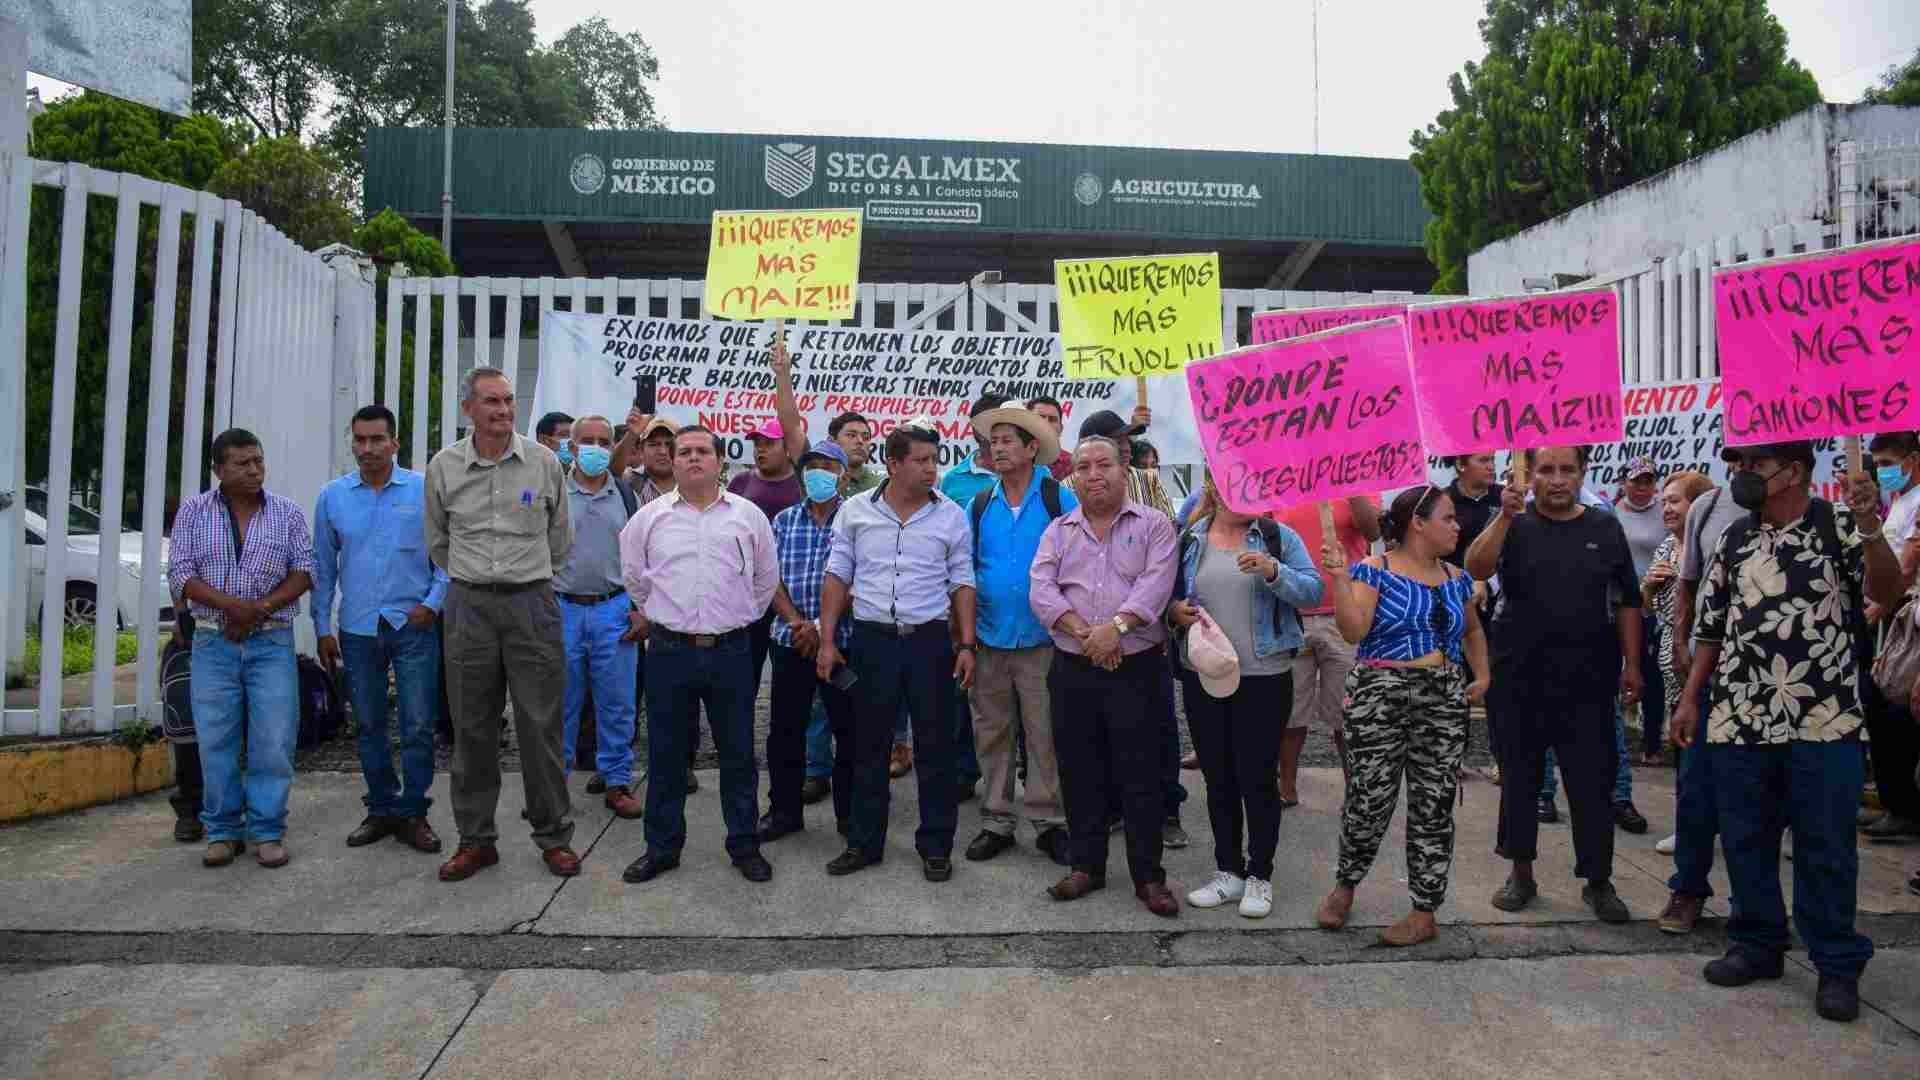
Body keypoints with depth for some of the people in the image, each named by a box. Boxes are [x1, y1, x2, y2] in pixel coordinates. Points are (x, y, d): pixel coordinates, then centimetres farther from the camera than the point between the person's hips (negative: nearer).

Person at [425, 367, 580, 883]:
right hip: (468, 606, 2)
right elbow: (437, 541, 16)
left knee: (541, 724, 1)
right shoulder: (443, 467, 3)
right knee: (472, 727, 8)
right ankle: (476, 839, 20)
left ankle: (554, 835, 13)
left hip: (532, 603, -1)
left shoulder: (544, 462, -1)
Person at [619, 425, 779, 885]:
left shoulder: (748, 515, 3)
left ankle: (744, 846, 20)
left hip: (731, 652, 0)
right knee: (665, 755, 9)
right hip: (669, 652, 0)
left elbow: (766, 579, 14)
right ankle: (662, 847, 23)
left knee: (738, 755, 8)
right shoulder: (649, 516, 3)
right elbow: (635, 578, 16)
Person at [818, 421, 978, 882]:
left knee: (935, 746, 5)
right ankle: (863, 842, 23)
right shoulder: (855, 511, 1)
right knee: (869, 745, 9)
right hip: (871, 639, 1)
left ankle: (935, 845, 19)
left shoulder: (952, 515, 1)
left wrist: (966, 645, -3)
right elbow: (838, 577, 4)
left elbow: (962, 583, 4)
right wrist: (827, 640, -2)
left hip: (930, 640, 0)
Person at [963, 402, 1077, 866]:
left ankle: (1049, 823, 17)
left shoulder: (1059, 498, -3)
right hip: (989, 638, 4)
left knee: (1045, 736, 3)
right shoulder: (978, 505, 7)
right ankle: (997, 822, 23)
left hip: (1041, 638, -3)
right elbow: (965, 567, 11)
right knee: (991, 734, 11)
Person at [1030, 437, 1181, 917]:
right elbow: (1041, 590, -3)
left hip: (1136, 669, -3)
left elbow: (1155, 585, -12)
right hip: (1072, 670, 3)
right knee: (1080, 774, 10)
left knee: (1141, 776, 2)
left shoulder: (1153, 524, 2)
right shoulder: (1058, 531, 10)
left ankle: (1148, 877, 14)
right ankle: (1087, 866, 24)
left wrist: (1115, 627, -23)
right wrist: (1084, 633, -16)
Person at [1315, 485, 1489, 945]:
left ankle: (1425, 912, 18)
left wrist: (1482, 675, 14)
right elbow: (1354, 631, -14)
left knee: (1433, 805, 6)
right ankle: (1344, 886, 22)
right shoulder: (1374, 569, -4)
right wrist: (1340, 577, -23)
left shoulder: (1456, 578, 12)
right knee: (1368, 799, -3)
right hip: (1381, 697, -5)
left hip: (1444, 702, 5)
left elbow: (1473, 632, 28)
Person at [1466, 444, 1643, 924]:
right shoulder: (1515, 525, 0)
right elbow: (1476, 569, -19)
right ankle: (1521, 873, 22)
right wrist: (1504, 516, -30)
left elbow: (1628, 601, 9)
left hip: (1588, 680, 1)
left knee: (1592, 782, 5)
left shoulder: (1606, 528, 5)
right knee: (1519, 777, 9)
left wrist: (1631, 664, 6)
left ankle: (1598, 881, 19)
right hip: (1521, 678, -1)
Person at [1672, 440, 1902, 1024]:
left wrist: (1870, 528, -28)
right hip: (1737, 721, 4)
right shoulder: (1733, 540, 9)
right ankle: (1757, 944, 24)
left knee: (1826, 848, 4)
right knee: (1745, 841, 10)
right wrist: (1690, 698, 9)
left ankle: (1838, 965, 17)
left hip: (1823, 723, -4)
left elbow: (1885, 593, -13)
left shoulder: (1838, 525, -2)